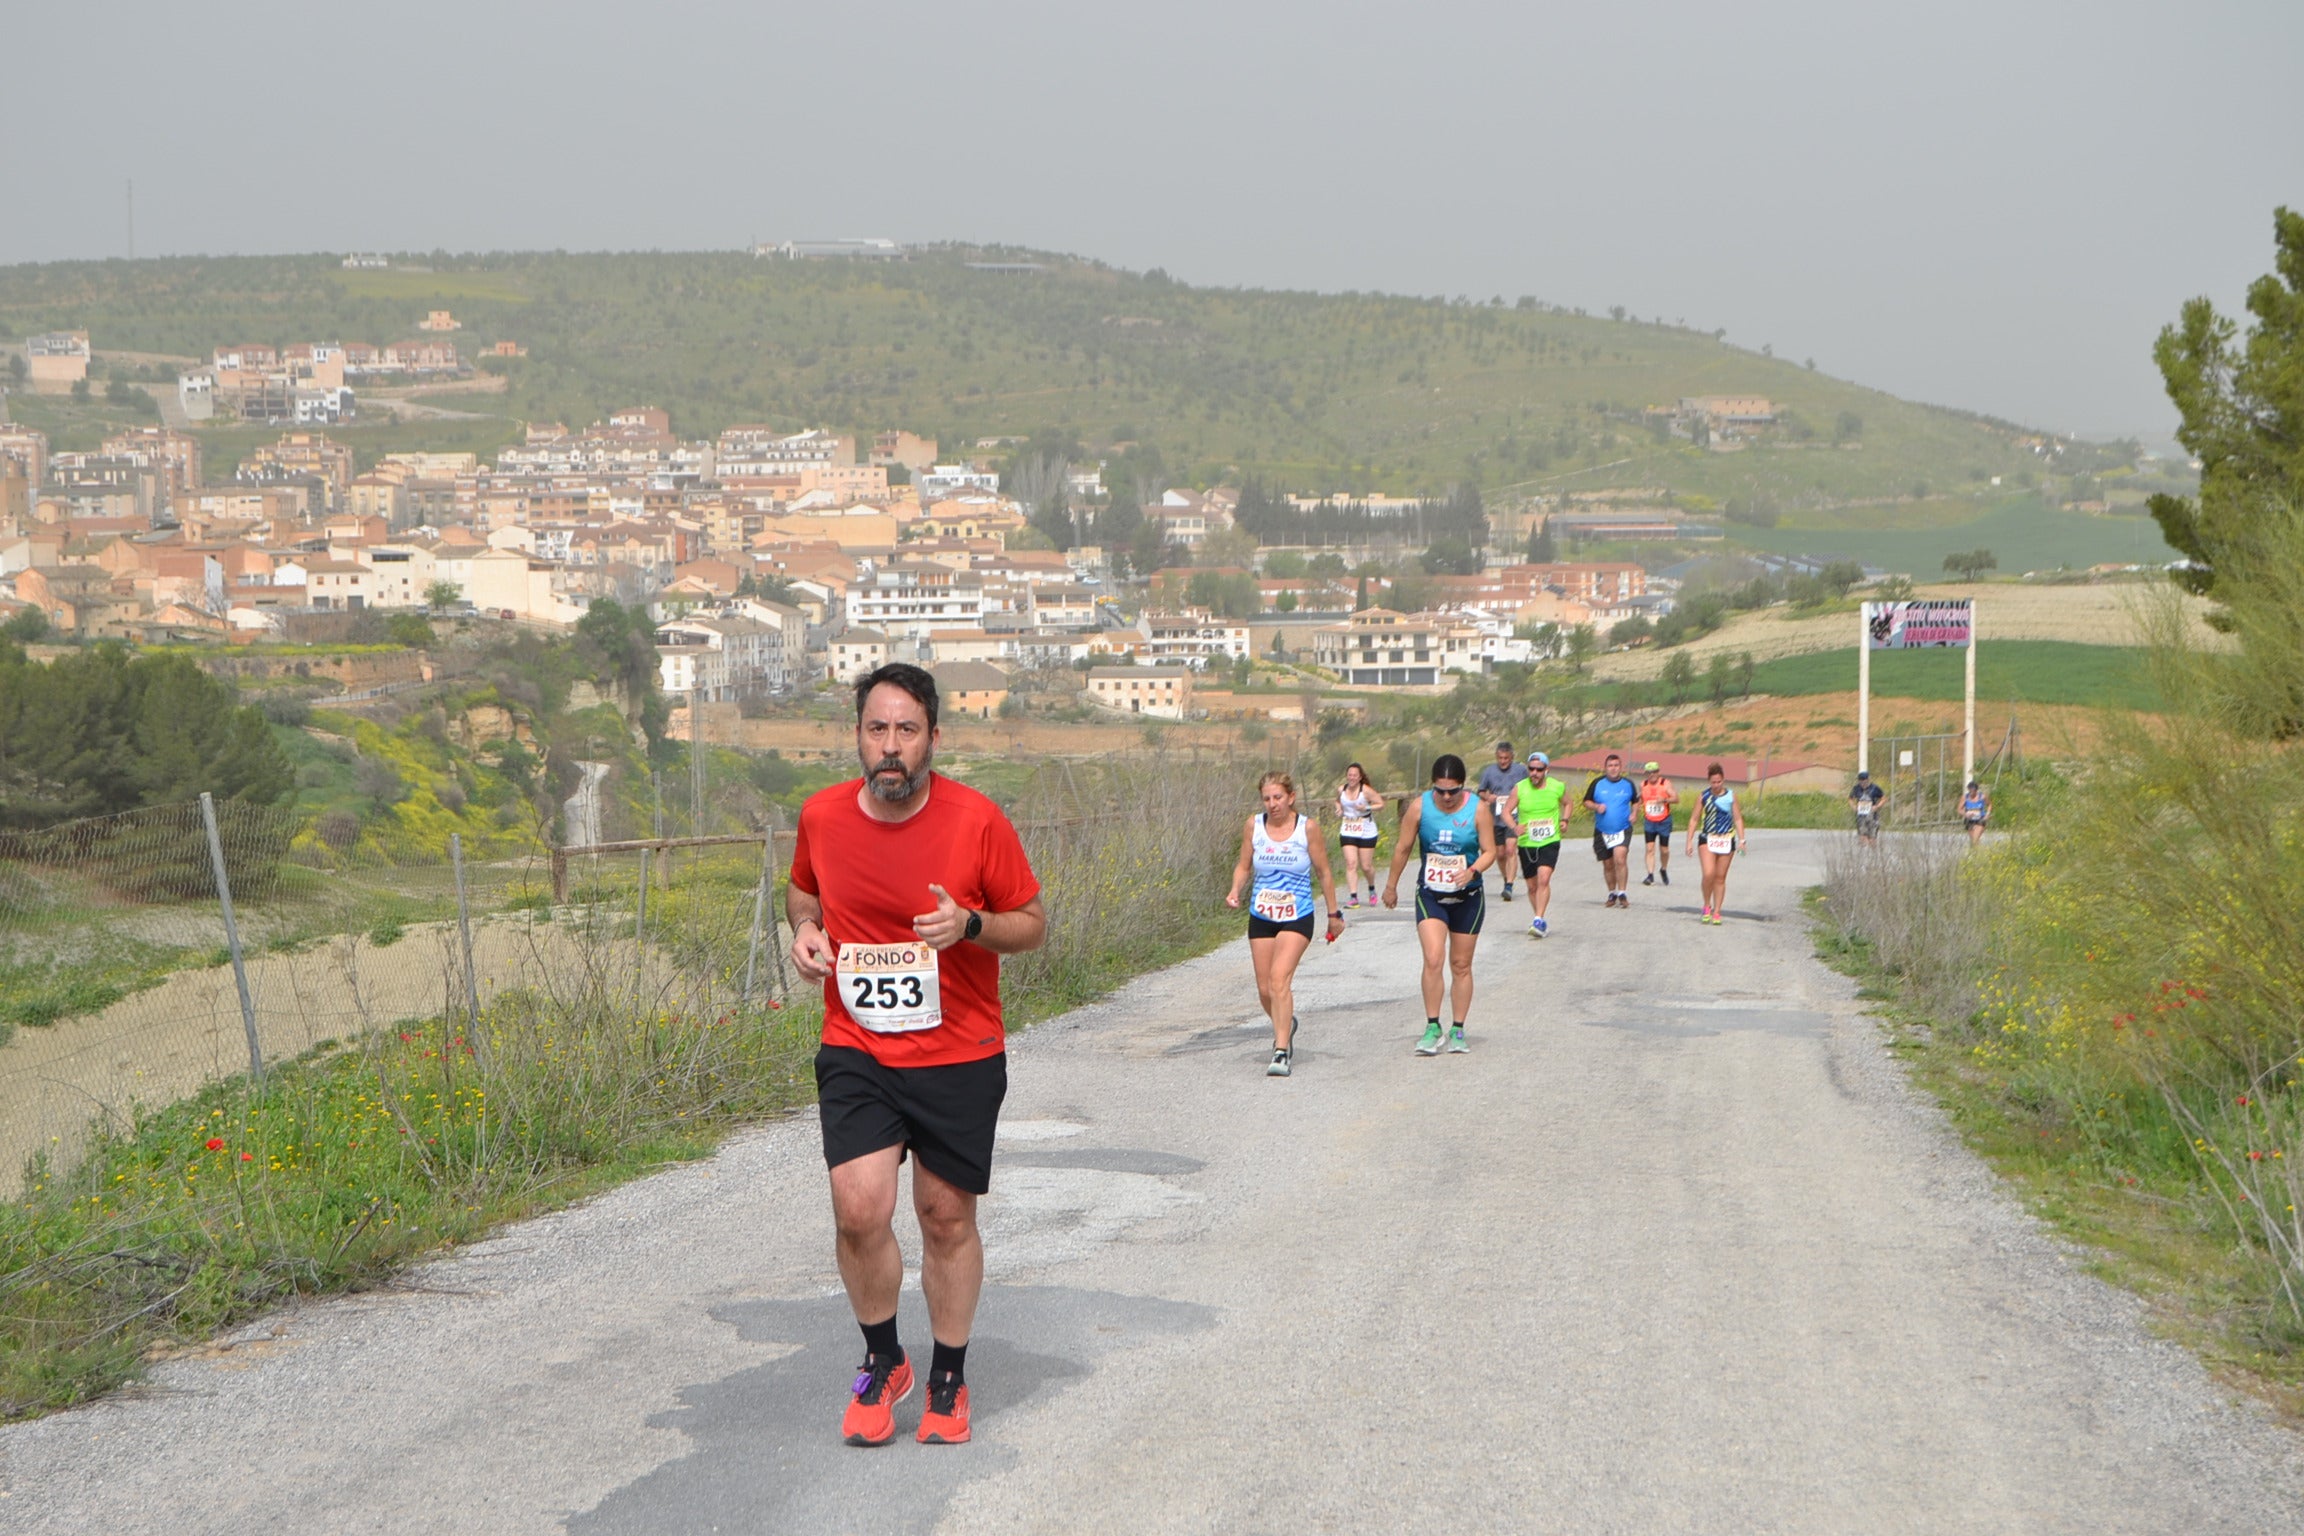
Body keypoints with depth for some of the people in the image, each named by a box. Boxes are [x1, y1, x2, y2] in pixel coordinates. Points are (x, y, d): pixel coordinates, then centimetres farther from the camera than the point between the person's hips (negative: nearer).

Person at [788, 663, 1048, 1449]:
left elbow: (1033, 924, -1)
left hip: (959, 1057, -1)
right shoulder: (822, 816, -2)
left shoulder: (977, 819, -11)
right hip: (856, 1052, 1)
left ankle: (949, 1380, 27)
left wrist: (971, 926, -21)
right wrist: (804, 929, -2)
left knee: (947, 1215, 7)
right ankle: (882, 1362, 13)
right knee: (859, 1208, -12)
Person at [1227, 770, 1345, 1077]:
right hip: (1261, 917, 4)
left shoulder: (1307, 828, -8)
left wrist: (1334, 913, 8)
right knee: (1264, 989, 8)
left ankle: (1281, 1051, -20)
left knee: (1279, 979, -21)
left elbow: (1323, 873, 2)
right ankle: (1285, 1026, 40)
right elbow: (1244, 866, 10)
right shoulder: (1253, 826, -1)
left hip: (1297, 917, -4)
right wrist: (1235, 891, -10)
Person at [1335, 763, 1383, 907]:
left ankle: (1372, 890, 33)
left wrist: (1367, 808, -23)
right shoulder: (1341, 791, 1)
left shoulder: (1366, 791, -12)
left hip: (1366, 833, -3)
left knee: (1366, 866, 3)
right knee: (1351, 864, -11)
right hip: (1348, 833, 3)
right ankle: (1353, 897, -13)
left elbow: (1381, 804, -8)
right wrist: (1339, 809, 1)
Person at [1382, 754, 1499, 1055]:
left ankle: (1457, 1030, 17)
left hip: (1467, 896, 1)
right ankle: (1432, 1027, -9)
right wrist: (1391, 886, 11)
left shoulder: (1477, 809, -9)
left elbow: (1489, 851, -6)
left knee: (1461, 965, 7)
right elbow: (1403, 849, 3)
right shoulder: (1421, 806, -8)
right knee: (1433, 959, -17)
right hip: (1430, 894, -1)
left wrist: (1472, 871, -26)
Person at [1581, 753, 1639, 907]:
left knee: (1620, 859, -20)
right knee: (1608, 865, 9)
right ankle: (1612, 894, 26)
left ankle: (1622, 893, -13)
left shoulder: (1628, 784, 2)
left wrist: (1634, 813, 0)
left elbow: (1636, 800, 18)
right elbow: (1586, 802, 7)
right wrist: (1596, 807, -13)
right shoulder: (1597, 783, 1)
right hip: (1602, 831, 2)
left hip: (1623, 830, -2)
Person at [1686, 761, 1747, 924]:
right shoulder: (1703, 797, 2)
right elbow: (1694, 820, 7)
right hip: (1707, 839, -1)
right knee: (1708, 874, -18)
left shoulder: (1731, 796, 3)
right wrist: (1690, 841, 2)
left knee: (1720, 878, 5)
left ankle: (1716, 912, 13)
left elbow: (1738, 819, 8)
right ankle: (1707, 906, 2)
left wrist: (1741, 840, 1)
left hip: (1726, 840, 1)